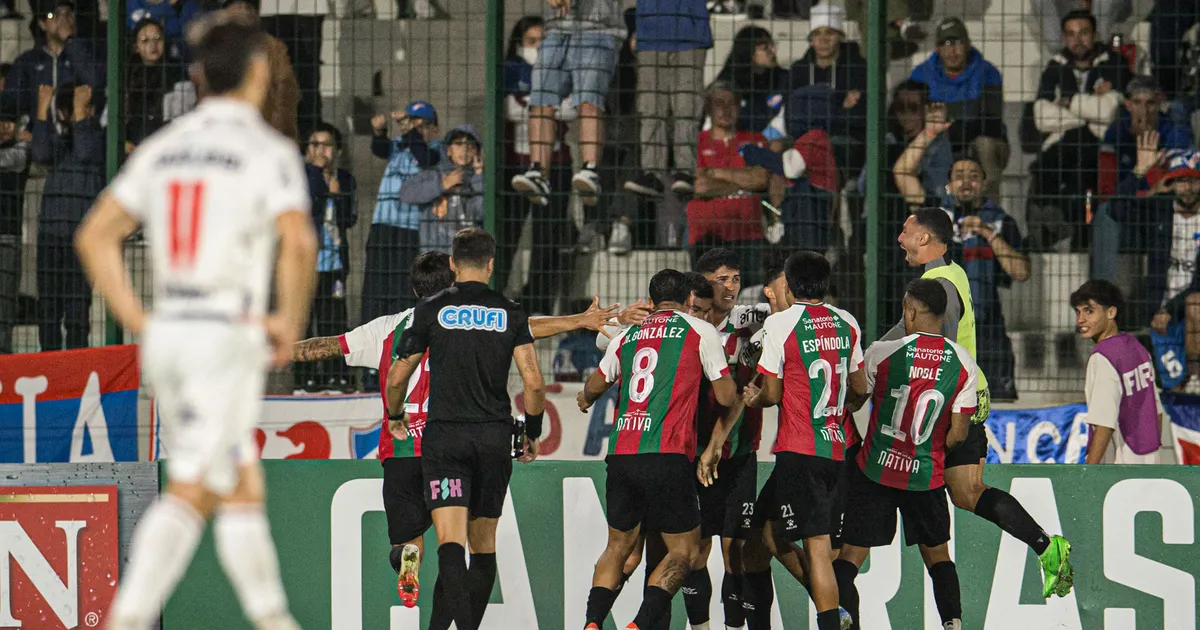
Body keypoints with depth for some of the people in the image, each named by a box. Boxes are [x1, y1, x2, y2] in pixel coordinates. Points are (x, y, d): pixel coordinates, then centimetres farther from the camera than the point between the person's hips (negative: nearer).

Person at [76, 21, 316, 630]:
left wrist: (138, 322, 12)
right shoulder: (268, 151, -6)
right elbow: (298, 242, -22)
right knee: (189, 494, -8)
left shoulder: (161, 147, 12)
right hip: (227, 336, -7)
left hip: (166, 335, 7)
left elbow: (94, 237, 11)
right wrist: (290, 321, -8)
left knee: (241, 487, 15)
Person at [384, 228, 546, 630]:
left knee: (450, 539, -12)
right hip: (495, 437, 2)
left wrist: (395, 416, 25)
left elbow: (397, 377, 4)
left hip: (444, 435, -2)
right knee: (484, 542, 14)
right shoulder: (509, 313, 4)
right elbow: (534, 382, -2)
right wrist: (533, 434, 13)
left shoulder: (432, 310, 0)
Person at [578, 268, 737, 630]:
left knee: (618, 545, 18)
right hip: (666, 455, -5)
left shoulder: (628, 335, 19)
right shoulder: (699, 331, 6)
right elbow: (726, 397, 7)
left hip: (620, 453, 5)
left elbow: (595, 386, 35)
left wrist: (585, 400, 59)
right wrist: (740, 395, 31)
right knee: (683, 550, 5)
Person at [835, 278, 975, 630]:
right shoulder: (963, 363, -5)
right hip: (927, 476, 2)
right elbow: (958, 434, -3)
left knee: (850, 555, 4)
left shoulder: (882, 353, -12)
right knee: (937, 552, 19)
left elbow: (851, 402, 1)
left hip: (877, 470, -2)